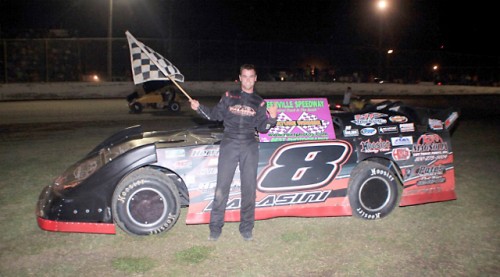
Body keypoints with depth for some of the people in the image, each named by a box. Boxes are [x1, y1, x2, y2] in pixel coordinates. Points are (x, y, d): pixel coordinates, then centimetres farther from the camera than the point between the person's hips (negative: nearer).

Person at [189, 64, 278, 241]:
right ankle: (215, 227, 8)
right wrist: (199, 108, -4)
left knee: (249, 188, 5)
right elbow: (215, 115, 10)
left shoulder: (259, 102, 9)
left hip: (249, 147, 1)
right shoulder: (229, 96, 7)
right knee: (222, 187, -2)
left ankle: (246, 228, 17)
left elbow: (262, 128, 6)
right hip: (229, 145, -1)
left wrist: (272, 118, -11)